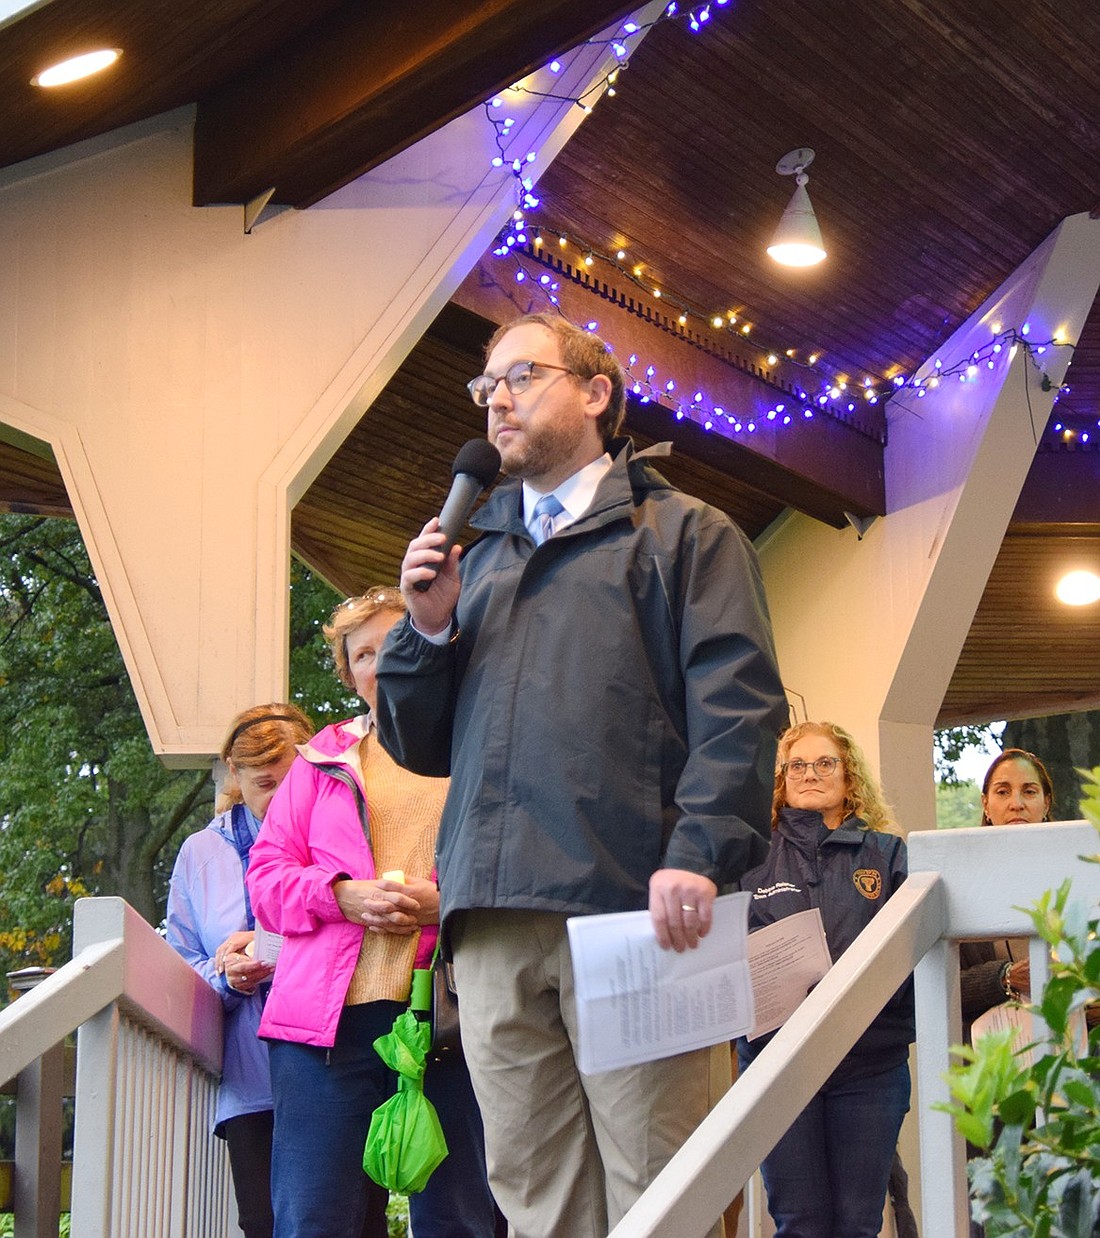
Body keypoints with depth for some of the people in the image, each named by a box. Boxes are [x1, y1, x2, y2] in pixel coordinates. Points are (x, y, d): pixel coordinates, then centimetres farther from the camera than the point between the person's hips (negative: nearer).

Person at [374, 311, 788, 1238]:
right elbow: (420, 745, 23)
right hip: (492, 918, 5)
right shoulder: (477, 560, 26)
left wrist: (698, 855, -18)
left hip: (629, 903, -5)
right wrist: (429, 631, 5)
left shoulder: (684, 535, 11)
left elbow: (740, 706, -3)